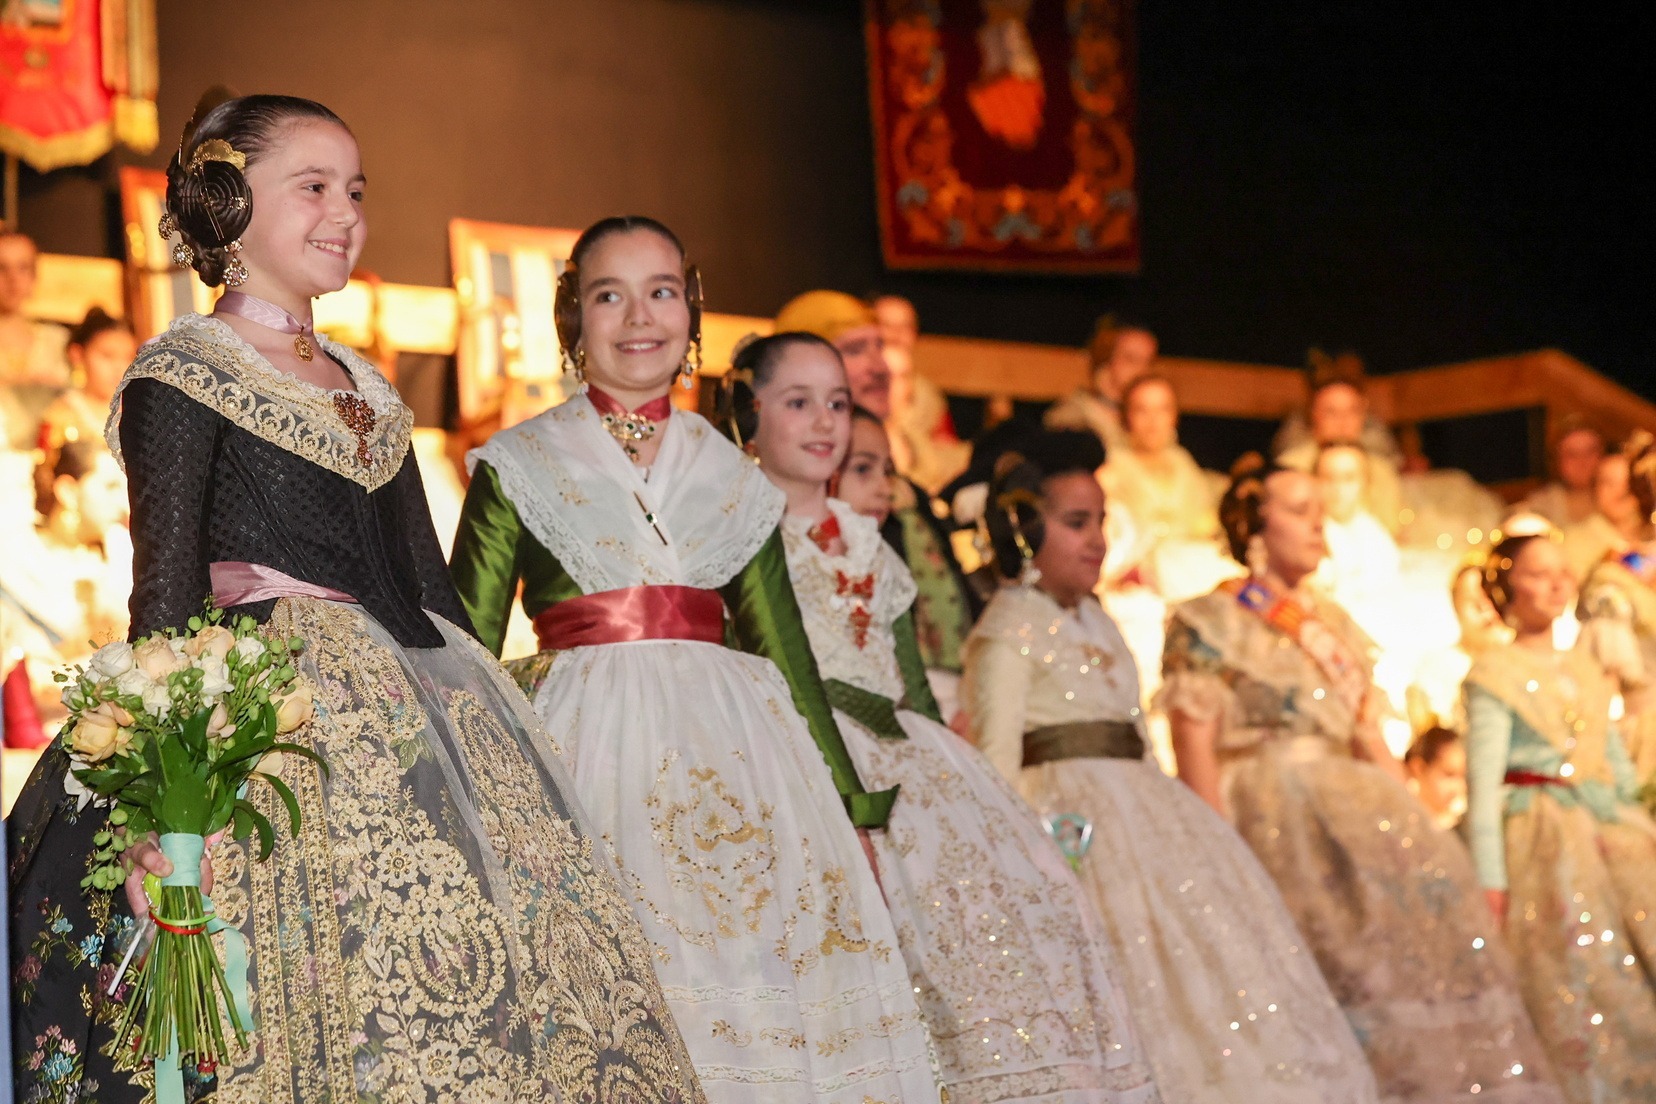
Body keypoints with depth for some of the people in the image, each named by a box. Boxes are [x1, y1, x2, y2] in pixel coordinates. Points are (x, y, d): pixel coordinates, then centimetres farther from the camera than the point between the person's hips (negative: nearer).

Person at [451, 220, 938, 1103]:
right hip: (591, 746, -3)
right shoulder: (518, 466, 7)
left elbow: (786, 655, 17)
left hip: (735, 751, 3)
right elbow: (467, 648, 2)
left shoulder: (733, 481, 16)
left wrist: (854, 811, 15)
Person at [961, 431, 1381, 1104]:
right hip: (1073, 824, -9)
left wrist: (1164, 812, 16)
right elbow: (996, 759, -14)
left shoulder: (1093, 620, 18)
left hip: (1143, 815, 9)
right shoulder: (1008, 630, -7)